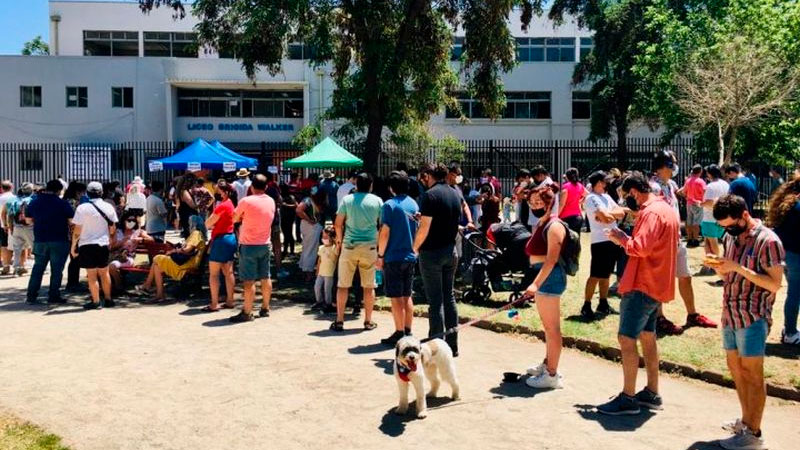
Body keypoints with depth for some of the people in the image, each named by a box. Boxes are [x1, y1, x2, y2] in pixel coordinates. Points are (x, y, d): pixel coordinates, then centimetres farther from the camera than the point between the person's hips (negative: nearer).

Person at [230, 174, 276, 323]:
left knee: (249, 280, -4)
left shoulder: (246, 201, -13)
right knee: (265, 278, 12)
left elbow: (234, 219, -3)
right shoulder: (271, 201, 4)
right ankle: (265, 308, 21)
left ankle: (247, 312, -1)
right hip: (265, 244, 6)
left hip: (249, 245, -6)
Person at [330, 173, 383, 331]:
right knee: (369, 286, 10)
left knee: (343, 285, 7)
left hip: (349, 246, 0)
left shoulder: (347, 199, -1)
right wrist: (381, 245, 18)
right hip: (369, 247, 1)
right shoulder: (377, 201, 1)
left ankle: (339, 321, 8)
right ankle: (368, 321, 15)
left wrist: (339, 240, 17)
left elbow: (338, 224, 0)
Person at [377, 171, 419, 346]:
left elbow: (385, 233, -14)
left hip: (394, 257, -6)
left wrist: (380, 255, -7)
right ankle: (408, 332, 18)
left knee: (396, 298, -1)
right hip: (411, 256, 7)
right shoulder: (413, 204, 8)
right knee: (407, 296, 13)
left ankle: (399, 333, 2)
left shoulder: (390, 205, -11)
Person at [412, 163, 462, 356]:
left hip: (432, 253, -7)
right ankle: (452, 345, 18)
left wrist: (415, 247, -3)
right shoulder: (454, 194, 10)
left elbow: (425, 228, -18)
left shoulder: (430, 195, -14)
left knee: (435, 300, -1)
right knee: (449, 297, 13)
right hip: (451, 251, 7)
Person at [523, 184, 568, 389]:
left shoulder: (554, 226, -13)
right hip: (540, 277, 10)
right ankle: (547, 363, 35)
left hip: (549, 277, -10)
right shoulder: (539, 225, 17)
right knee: (548, 325, 21)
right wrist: (535, 283, 20)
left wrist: (536, 283, -29)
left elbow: (551, 259, -22)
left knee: (552, 326, -5)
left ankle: (552, 375, 1)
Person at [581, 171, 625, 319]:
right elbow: (606, 218, -21)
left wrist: (607, 214, -11)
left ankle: (603, 304, 24)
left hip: (613, 240, 9)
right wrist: (614, 214, -1)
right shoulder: (591, 198, -11)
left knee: (606, 274, 15)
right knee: (595, 275, -7)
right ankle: (586, 307, -1)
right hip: (601, 241, -9)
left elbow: (621, 213, 6)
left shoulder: (606, 197, 16)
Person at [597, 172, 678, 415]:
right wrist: (628, 239, 9)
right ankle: (652, 393, 24)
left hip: (642, 286, -11)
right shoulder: (668, 209, 15)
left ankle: (628, 398, -3)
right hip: (657, 284, 11)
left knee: (626, 338, -7)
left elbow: (640, 248, -26)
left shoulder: (651, 212, -18)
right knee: (647, 336, 16)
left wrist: (622, 238, -9)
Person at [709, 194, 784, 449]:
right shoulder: (731, 237, 10)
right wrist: (720, 267, -3)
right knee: (735, 368, 16)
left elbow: (775, 284, -17)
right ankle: (746, 421, 30)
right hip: (730, 314, 8)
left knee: (752, 374, -1)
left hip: (753, 317, -8)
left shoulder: (767, 241, -14)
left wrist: (739, 268, -23)